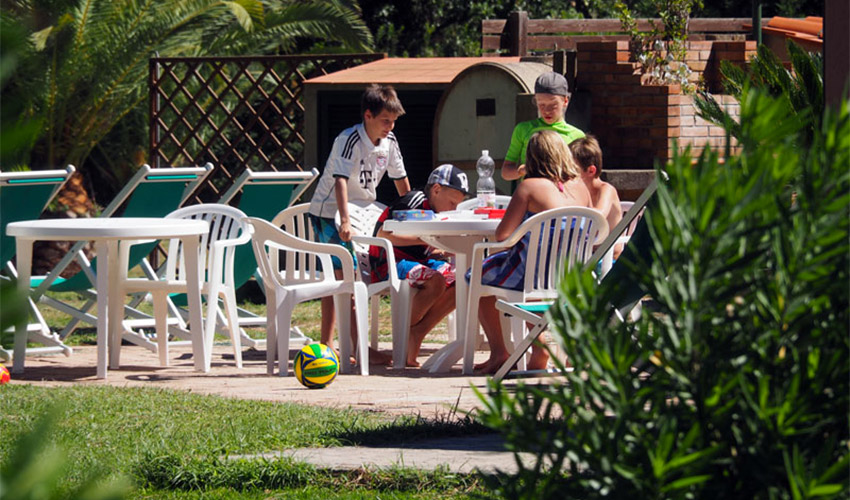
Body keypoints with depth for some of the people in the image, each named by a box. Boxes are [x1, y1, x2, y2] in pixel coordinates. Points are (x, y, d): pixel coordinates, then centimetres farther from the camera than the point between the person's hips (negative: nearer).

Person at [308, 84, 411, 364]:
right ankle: (358, 347, -17)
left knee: (336, 280, 11)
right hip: (329, 212, -8)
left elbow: (400, 178, 12)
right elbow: (341, 180, -34)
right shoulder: (349, 140, -23)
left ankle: (326, 345, 14)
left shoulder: (389, 141, -1)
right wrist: (345, 221, -45)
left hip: (360, 212, 8)